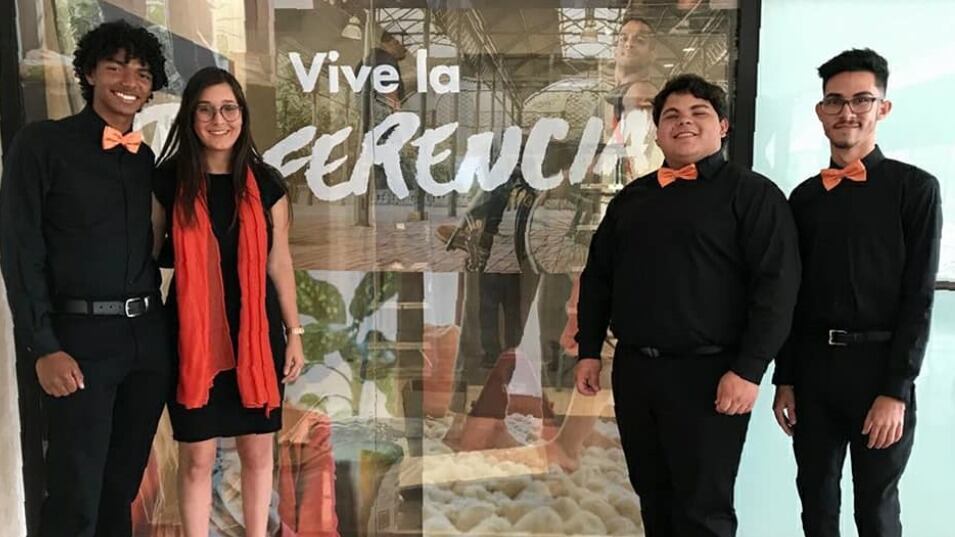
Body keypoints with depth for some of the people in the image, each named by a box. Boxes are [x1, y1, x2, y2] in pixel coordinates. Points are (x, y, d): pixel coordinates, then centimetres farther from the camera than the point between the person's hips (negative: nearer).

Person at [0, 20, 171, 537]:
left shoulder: (145, 157, 12)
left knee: (123, 484, 15)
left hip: (148, 336, 5)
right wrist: (43, 347, -14)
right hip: (80, 336, -5)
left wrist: (157, 318, 7)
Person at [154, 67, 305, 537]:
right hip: (193, 334, -1)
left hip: (257, 332, 1)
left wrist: (294, 332, 5)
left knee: (257, 449, 11)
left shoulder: (265, 184, 1)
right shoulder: (169, 181, -2)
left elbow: (279, 262, 5)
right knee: (196, 456, 6)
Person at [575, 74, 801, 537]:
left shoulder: (752, 193, -3)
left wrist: (749, 370, -17)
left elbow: (776, 284, -11)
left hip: (706, 373, -5)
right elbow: (597, 276, 17)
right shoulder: (631, 198, 14)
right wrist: (589, 350, 11)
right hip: (633, 369, 6)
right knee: (653, 499, 18)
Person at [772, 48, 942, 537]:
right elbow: (792, 293, 9)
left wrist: (896, 390, -12)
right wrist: (785, 379, 7)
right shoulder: (805, 196, 7)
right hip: (813, 364, 4)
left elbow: (919, 297, -7)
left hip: (878, 364, -3)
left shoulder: (914, 188, -4)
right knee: (816, 498, 14)